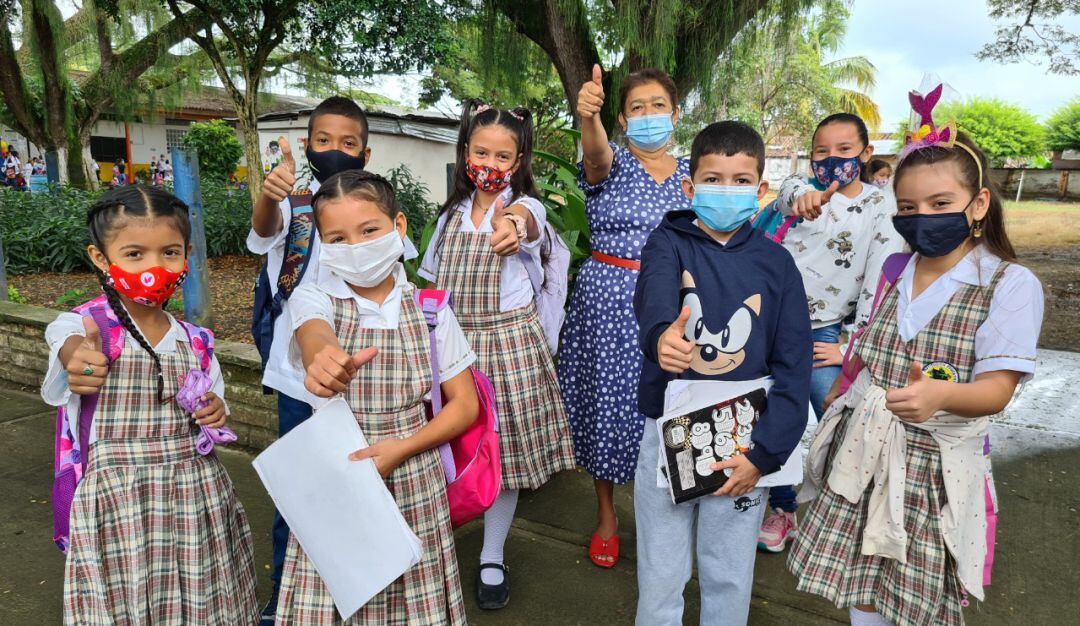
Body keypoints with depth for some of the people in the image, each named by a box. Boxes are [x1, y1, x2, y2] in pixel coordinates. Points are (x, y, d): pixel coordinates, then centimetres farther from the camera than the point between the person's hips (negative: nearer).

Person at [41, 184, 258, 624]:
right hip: (117, 502, -3)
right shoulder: (85, 325, -8)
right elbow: (67, 343, -32)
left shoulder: (196, 342, 3)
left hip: (197, 494, 3)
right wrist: (78, 359, -55)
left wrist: (215, 414, -7)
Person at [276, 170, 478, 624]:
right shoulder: (312, 298, -5)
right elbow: (314, 337, -30)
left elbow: (465, 404, 0)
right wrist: (325, 360, -55)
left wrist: (402, 448, -15)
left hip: (412, 482, 1)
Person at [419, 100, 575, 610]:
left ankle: (492, 559, 23)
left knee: (505, 448, 3)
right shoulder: (452, 213, 9)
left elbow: (526, 218, -33)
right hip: (454, 339, 3)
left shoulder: (525, 208, -5)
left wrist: (513, 225, -56)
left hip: (508, 339, -3)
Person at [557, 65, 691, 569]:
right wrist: (587, 116, -48)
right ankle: (606, 517, 25)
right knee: (608, 400, 6)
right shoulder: (612, 163, -1)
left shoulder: (692, 173, 9)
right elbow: (596, 154, -27)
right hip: (608, 300, -2)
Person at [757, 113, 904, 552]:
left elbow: (879, 282, -4)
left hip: (825, 335, -1)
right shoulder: (799, 189, 3)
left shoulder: (881, 206, 0)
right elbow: (790, 192, -23)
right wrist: (803, 198, -47)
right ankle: (782, 511, 28)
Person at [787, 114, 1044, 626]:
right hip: (862, 457, 4)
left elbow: (996, 389, -17)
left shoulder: (1010, 284, -9)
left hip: (933, 467, -4)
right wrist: (834, 398, 23)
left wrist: (940, 396, -36)